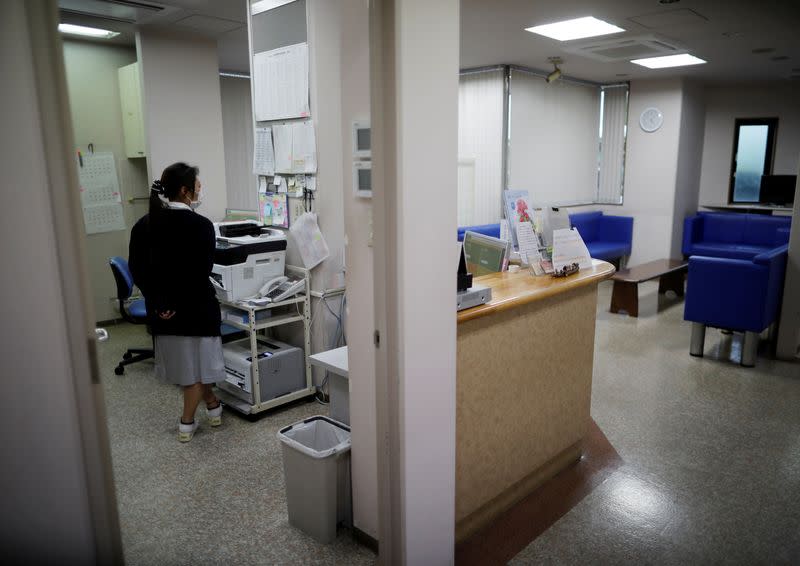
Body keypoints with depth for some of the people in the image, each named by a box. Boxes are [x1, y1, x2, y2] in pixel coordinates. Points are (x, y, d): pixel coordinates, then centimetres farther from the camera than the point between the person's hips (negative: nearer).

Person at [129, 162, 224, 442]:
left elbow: (136, 268, -1)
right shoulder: (201, 225, -15)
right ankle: (186, 424, 21)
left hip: (161, 306, 6)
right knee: (195, 363, 10)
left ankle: (212, 405, 34)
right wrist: (178, 305, -7)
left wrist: (158, 300, -2)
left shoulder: (144, 224, 1)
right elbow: (201, 272, -18)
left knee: (183, 361, 18)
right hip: (194, 306, -5)